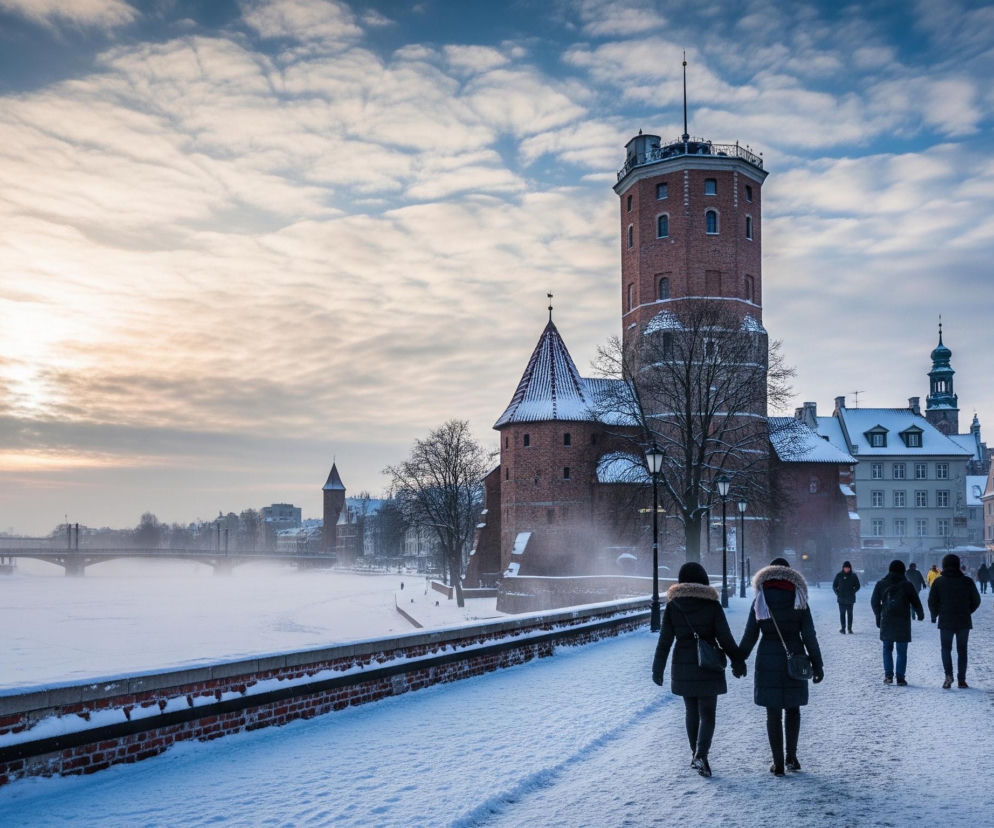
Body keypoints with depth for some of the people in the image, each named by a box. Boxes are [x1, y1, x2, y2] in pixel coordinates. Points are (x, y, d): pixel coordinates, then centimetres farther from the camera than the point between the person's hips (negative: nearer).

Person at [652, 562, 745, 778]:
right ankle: (701, 755, -17)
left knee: (691, 711, 18)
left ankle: (695, 754, 25)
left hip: (682, 667, 2)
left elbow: (664, 640, -1)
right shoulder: (712, 605, -8)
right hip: (708, 666, -2)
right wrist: (738, 662, 6)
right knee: (707, 714, 1)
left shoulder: (672, 606, -2)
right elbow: (725, 638, -6)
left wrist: (658, 669, 5)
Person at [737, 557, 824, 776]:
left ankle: (778, 763, 6)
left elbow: (749, 635, -1)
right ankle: (791, 756, 15)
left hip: (768, 659, 0)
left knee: (773, 712, 6)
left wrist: (738, 660, 8)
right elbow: (809, 635, -2)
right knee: (792, 709, 18)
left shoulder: (760, 600, -2)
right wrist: (817, 664, 5)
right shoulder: (798, 599, -2)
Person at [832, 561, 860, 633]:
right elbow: (834, 586, 9)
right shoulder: (839, 575, 3)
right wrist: (837, 593, -3)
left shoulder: (853, 576, 3)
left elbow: (857, 586, 9)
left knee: (850, 613, 4)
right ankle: (842, 628, 2)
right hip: (841, 598, 0)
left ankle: (850, 628, 10)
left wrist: (853, 592, -3)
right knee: (842, 613, -1)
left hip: (850, 598, 0)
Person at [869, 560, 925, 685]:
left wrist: (878, 616, 18)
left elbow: (874, 601, 6)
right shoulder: (907, 585, -4)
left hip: (886, 622, 2)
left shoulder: (881, 584, 2)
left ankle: (888, 675, 6)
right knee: (902, 651, 5)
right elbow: (916, 602, 2)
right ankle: (900, 678, 2)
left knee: (887, 649, 14)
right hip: (903, 623, -2)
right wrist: (920, 615, 21)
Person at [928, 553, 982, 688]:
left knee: (946, 648, 10)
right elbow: (976, 600, 6)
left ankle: (948, 675, -10)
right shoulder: (967, 581, -1)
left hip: (946, 621, -1)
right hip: (964, 622, 1)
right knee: (962, 650, 10)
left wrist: (934, 615, 14)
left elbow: (932, 601, -3)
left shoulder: (938, 582, -4)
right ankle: (961, 680, 10)